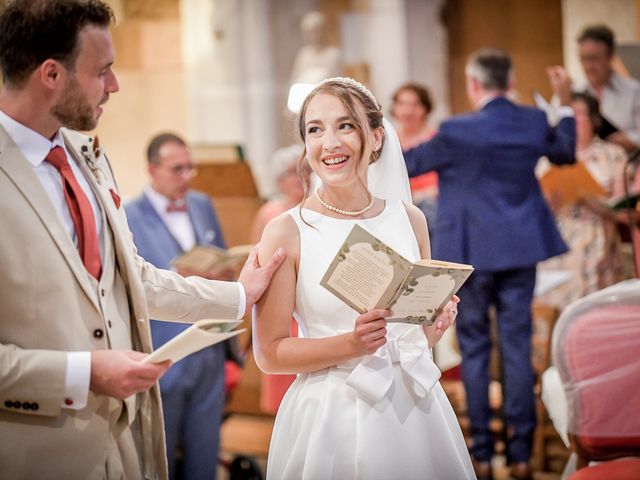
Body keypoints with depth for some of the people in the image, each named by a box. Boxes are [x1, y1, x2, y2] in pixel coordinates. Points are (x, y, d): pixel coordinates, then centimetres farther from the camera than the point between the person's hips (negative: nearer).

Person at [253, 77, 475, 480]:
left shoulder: (409, 220, 3)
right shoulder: (287, 232, -8)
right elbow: (269, 353, -8)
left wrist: (437, 326, -7)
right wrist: (351, 345, -21)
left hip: (415, 406, 4)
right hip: (332, 413, -3)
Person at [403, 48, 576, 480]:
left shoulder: (458, 131, -15)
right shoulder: (535, 122, -2)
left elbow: (410, 163, -1)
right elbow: (566, 153, 20)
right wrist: (566, 103, 30)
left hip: (472, 252, -3)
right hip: (521, 250, 4)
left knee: (474, 351, 7)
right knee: (518, 347, 7)